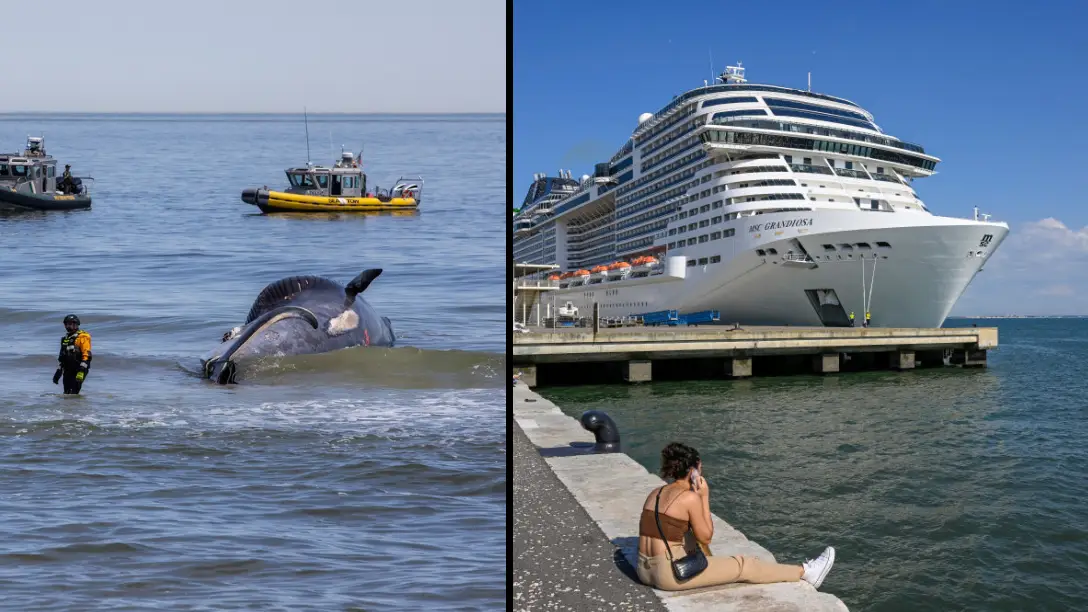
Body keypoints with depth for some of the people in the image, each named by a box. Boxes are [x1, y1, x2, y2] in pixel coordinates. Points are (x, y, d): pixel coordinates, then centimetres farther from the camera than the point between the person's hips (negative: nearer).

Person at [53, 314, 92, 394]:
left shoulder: (82, 337, -7)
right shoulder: (65, 339, 19)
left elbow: (86, 355, -16)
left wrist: (81, 371, -24)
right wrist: (58, 372, 21)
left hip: (78, 370, -8)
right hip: (67, 371, 8)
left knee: (72, 394, -17)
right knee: (66, 394, 6)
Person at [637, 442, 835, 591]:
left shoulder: (654, 494, 10)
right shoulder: (690, 498, -12)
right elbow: (706, 536, -1)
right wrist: (704, 496, 0)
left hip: (646, 571, 7)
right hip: (671, 574, -7)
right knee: (744, 565, 7)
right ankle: (805, 572, 20)